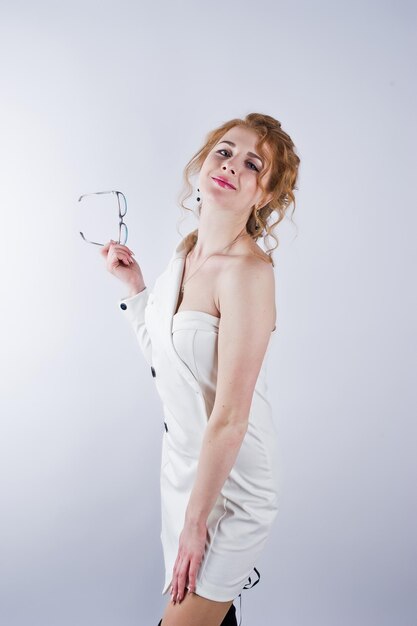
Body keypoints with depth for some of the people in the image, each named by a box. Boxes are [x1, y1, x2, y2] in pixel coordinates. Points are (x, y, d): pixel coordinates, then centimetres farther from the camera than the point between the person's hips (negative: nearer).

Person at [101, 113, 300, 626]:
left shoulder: (247, 271, -25)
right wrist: (134, 285, 3)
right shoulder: (185, 252, 0)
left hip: (229, 483, -7)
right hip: (182, 460, 7)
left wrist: (196, 521, -15)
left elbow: (230, 419, -23)